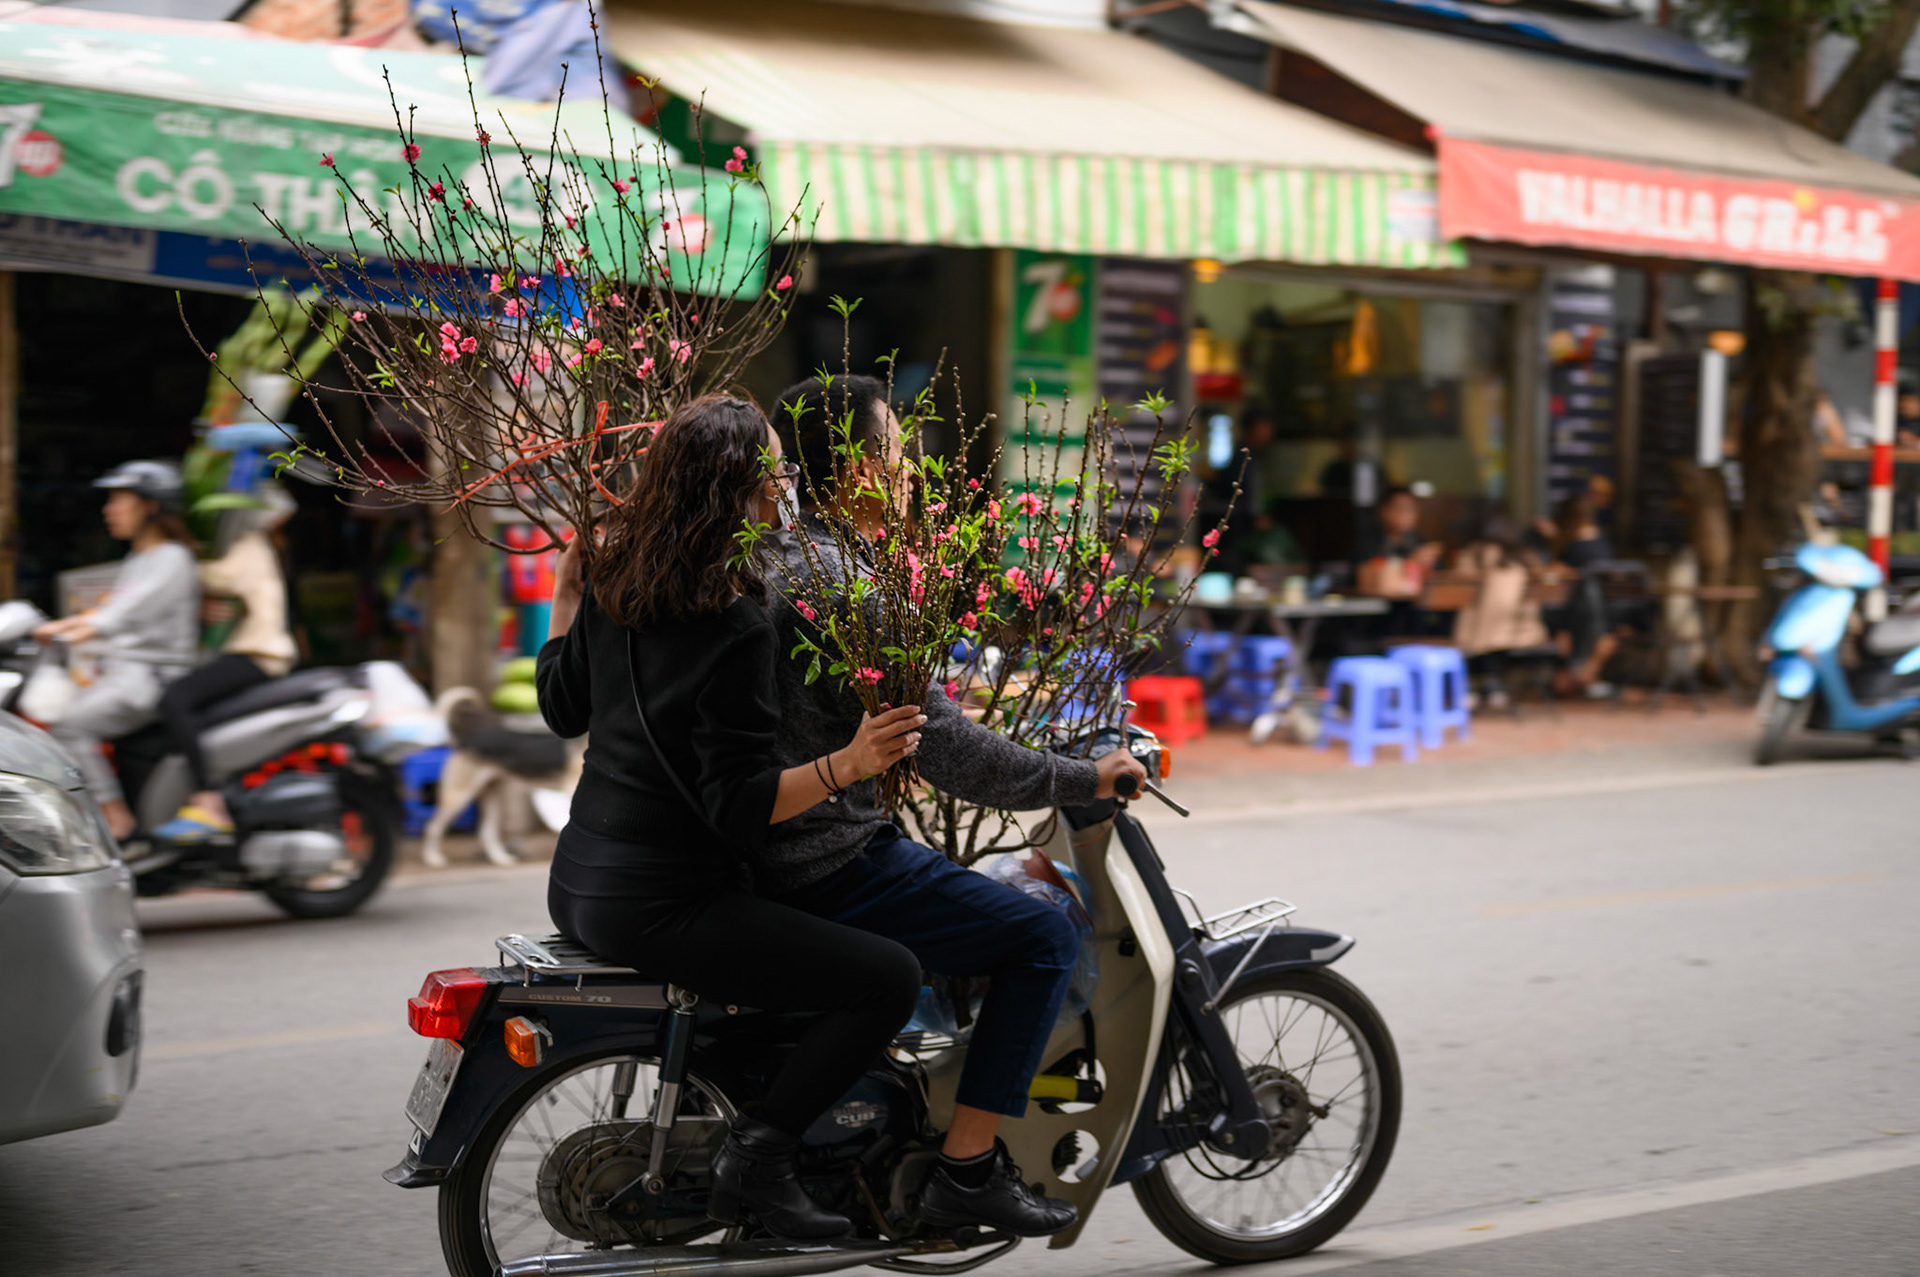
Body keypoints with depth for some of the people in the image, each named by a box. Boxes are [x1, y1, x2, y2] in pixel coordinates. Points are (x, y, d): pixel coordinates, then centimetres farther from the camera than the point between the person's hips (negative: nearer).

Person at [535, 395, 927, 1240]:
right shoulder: (735, 627, -21)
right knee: (890, 979, -9)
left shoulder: (613, 580, 2)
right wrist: (848, 763, -29)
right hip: (655, 906, -9)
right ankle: (757, 1154, -8)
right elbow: (739, 807, -22)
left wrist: (564, 595, 25)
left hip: (577, 880, 10)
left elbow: (562, 708, 17)